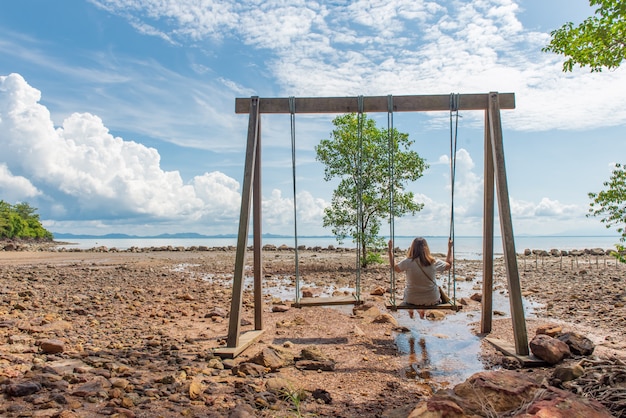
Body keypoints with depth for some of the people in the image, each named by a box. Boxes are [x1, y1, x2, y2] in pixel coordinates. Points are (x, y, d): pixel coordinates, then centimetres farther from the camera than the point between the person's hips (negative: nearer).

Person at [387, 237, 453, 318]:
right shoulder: (434, 262, -15)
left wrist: (390, 250, 8)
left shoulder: (407, 262, -20)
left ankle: (411, 311, 45)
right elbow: (449, 265, 5)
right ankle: (422, 311, 45)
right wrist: (450, 248, 15)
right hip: (432, 300, 1)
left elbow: (394, 267, 0)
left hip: (411, 300, -1)